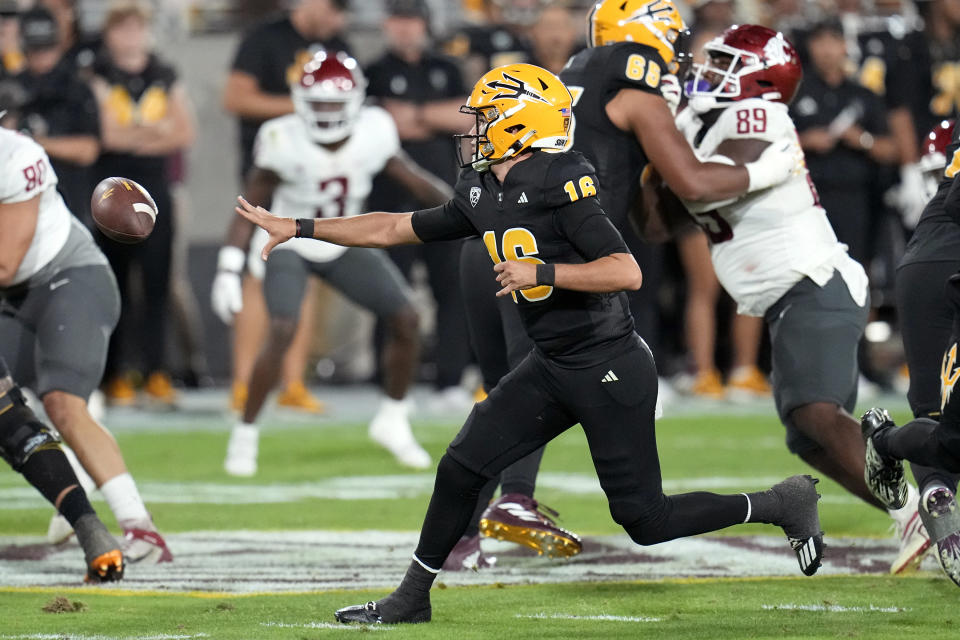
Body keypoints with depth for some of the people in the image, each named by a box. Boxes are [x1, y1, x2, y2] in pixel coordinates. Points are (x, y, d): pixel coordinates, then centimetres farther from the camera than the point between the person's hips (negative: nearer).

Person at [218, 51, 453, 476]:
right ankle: (245, 434, -10)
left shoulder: (372, 134, -18)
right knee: (282, 332, -25)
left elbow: (412, 179, -2)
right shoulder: (285, 143, -27)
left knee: (405, 319, -4)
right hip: (288, 245, -4)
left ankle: (392, 421, 17)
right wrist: (230, 268, -26)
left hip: (344, 245, 4)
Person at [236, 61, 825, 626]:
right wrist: (297, 229, 18)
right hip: (552, 366, 8)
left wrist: (540, 271, -29)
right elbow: (394, 230, 17)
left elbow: (627, 273, -26)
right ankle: (413, 597, 17)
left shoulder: (561, 188, -19)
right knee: (461, 469, 3)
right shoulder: (483, 198, 7)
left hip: (611, 368, -8)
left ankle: (787, 502, 14)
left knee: (644, 519, -3)